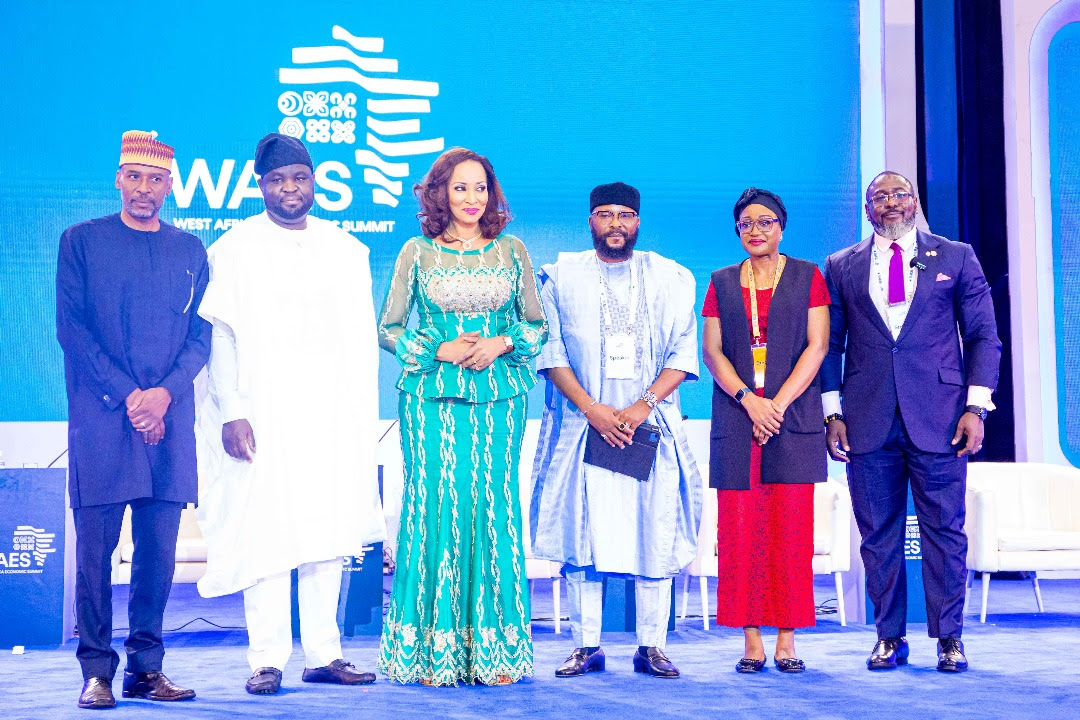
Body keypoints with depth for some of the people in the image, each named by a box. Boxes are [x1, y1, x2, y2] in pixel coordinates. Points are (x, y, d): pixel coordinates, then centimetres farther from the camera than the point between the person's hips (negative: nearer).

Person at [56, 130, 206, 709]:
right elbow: (72, 328, -1)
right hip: (100, 418, -2)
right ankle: (97, 670, 3)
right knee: (95, 546, -4)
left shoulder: (189, 250, 14)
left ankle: (146, 667, 9)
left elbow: (200, 336, 10)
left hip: (168, 420, 2)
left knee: (159, 548, 2)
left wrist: (164, 393, -8)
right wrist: (127, 396, -10)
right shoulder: (81, 241, 7)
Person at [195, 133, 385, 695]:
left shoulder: (346, 250, 13)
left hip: (332, 414, 3)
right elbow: (219, 334, -1)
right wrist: (232, 411, -11)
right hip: (264, 414, -3)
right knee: (265, 529, -5)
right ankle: (267, 659, 0)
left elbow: (362, 338, 12)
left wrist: (361, 413, 5)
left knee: (327, 528, 3)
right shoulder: (235, 249, 4)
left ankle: (323, 654, 8)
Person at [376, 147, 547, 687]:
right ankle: (433, 650, 5)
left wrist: (501, 344, -8)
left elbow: (537, 324, 11)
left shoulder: (512, 251, 9)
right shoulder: (417, 253, 5)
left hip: (498, 400, 1)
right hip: (433, 399, -1)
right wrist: (440, 351, -8)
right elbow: (387, 329, 5)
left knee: (492, 509, -1)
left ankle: (494, 650, 7)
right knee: (436, 509, -3)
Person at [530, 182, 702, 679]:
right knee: (581, 531, -3)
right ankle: (587, 645, 4)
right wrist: (591, 408, -10)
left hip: (651, 427, 1)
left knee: (655, 533, -2)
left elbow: (684, 353, 3)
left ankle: (651, 647, 5)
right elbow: (549, 352, 2)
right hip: (581, 427, 0)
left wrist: (642, 406, -11)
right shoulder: (560, 277, 8)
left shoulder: (672, 279, 10)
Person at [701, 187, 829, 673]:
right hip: (736, 417, 2)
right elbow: (712, 350, 6)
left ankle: (786, 641, 0)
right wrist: (749, 401, -10)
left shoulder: (807, 278, 8)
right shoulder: (722, 283, 13)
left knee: (790, 528, -4)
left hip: (793, 415, -2)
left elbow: (817, 345, 0)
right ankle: (751, 641, 1)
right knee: (740, 529, -3)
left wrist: (778, 404, -11)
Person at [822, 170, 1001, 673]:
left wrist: (976, 407, -3)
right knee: (878, 535, 5)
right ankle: (889, 637, 14)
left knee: (944, 531, 1)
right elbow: (829, 344, 11)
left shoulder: (956, 258, 8)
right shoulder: (840, 267, 12)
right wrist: (832, 414, 2)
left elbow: (984, 336, 7)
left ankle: (948, 637, 10)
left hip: (939, 421, -1)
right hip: (868, 422, 1)